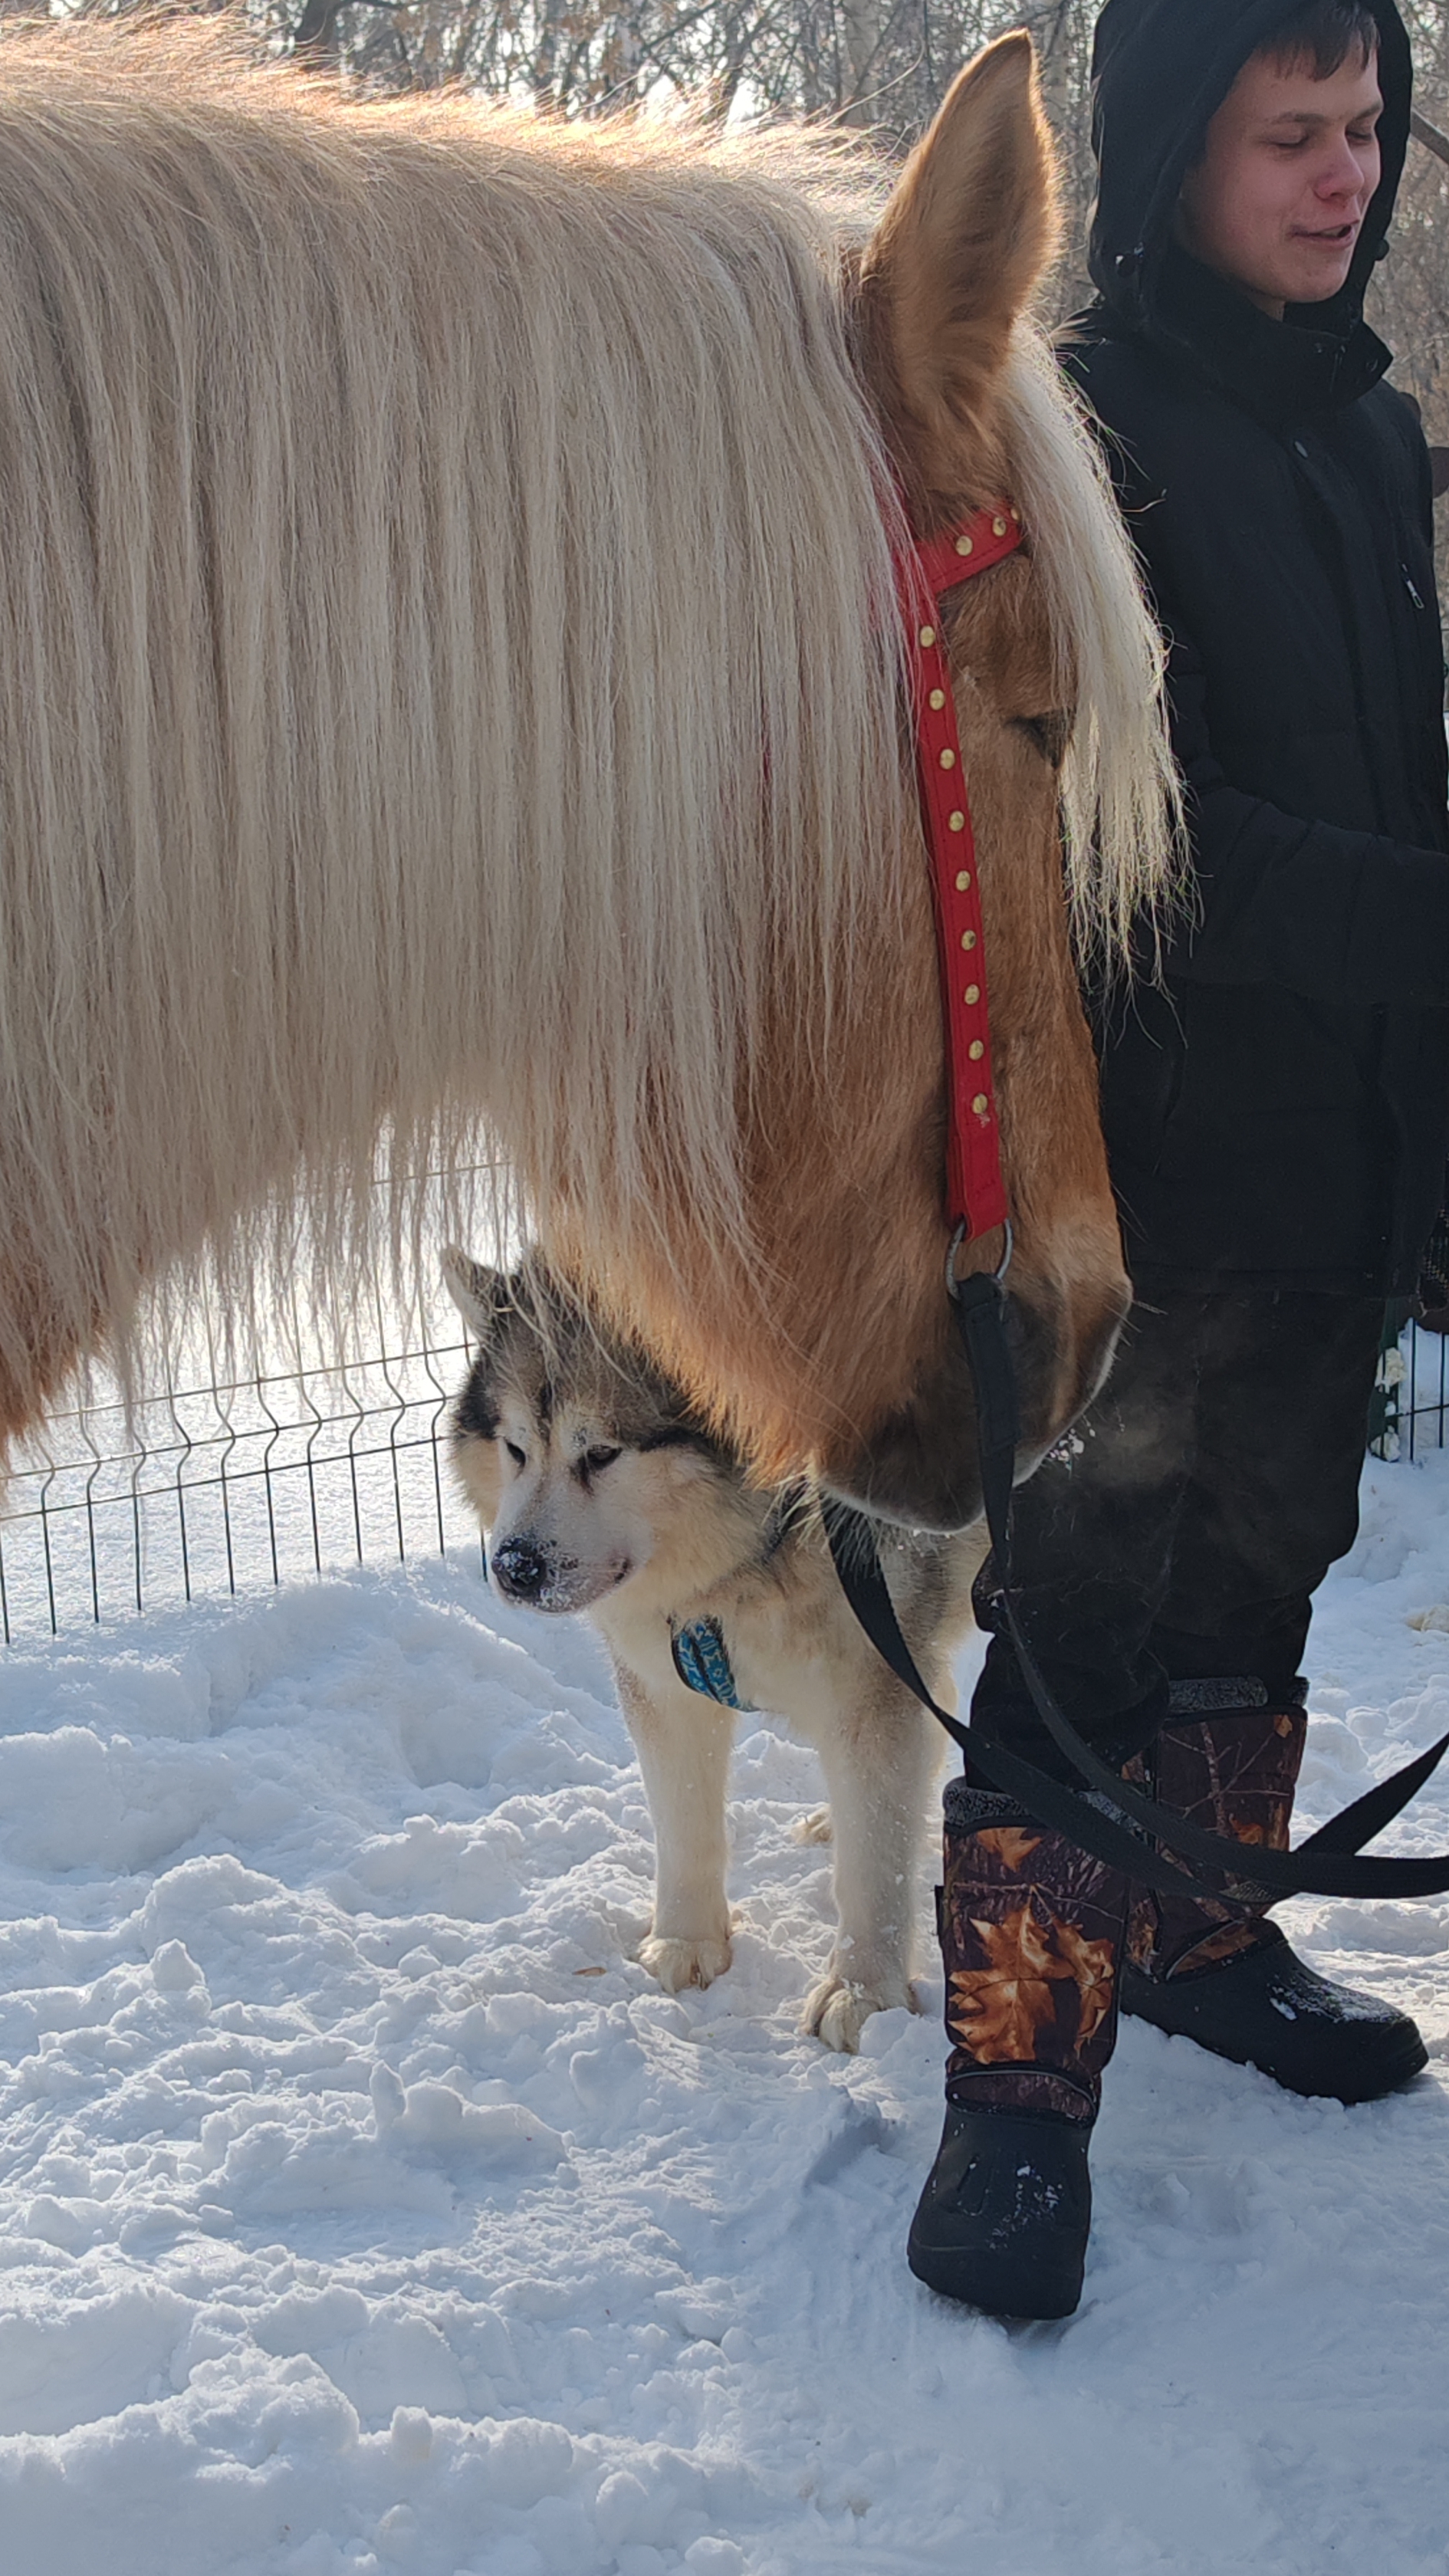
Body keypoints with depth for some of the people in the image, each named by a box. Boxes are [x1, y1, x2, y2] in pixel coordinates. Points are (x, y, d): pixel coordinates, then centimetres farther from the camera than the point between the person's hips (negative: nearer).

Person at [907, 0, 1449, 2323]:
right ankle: (1019, 2081, 6)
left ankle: (1204, 1925, 34)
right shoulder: (1080, 426, -11)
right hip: (1161, 1144, -7)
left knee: (1262, 1550, 17)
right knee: (1098, 1588, -3)